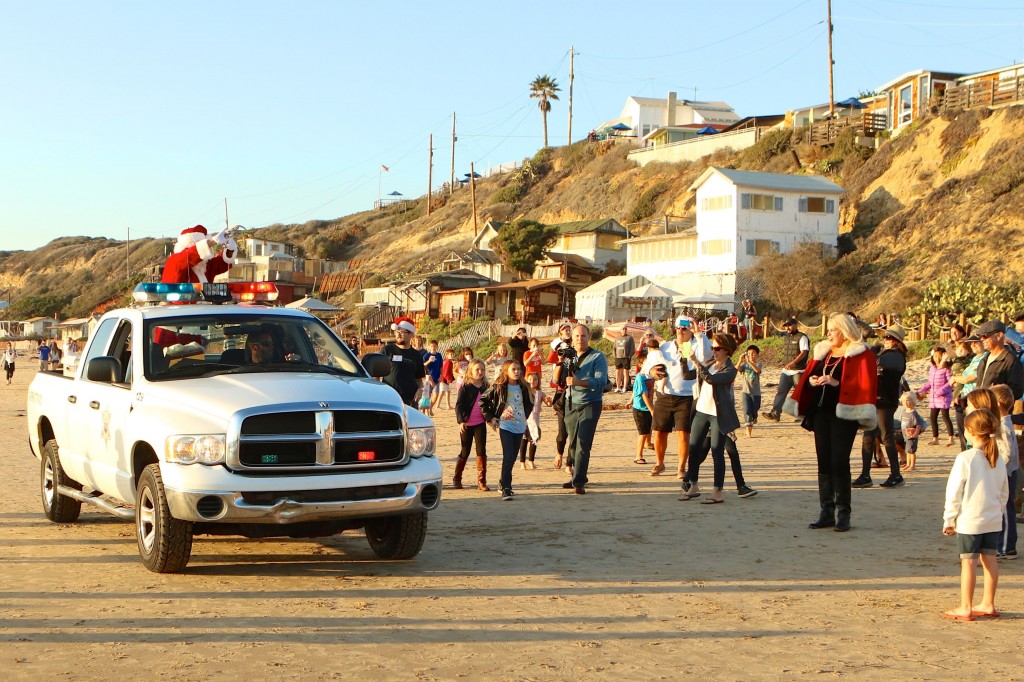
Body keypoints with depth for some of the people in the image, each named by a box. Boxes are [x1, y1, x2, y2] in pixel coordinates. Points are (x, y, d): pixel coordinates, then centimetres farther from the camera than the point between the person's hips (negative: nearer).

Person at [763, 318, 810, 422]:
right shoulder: (787, 338, 15)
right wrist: (787, 365, 16)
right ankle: (775, 413, -5)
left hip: (798, 371, -7)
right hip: (786, 371, 8)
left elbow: (803, 353, -20)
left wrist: (792, 363, -30)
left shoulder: (802, 337, -10)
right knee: (780, 392, -1)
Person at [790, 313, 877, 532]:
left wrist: (836, 383, -22)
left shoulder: (861, 355, -5)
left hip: (843, 414, -6)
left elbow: (865, 385, -14)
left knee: (839, 462, -8)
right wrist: (812, 381, -5)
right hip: (820, 411, 6)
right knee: (824, 462, 7)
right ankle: (826, 511, 13)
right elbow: (808, 375, 18)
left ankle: (843, 512, 0)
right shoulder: (823, 352, 16)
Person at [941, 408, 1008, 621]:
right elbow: (1004, 492, 13)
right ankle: (988, 604, 21)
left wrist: (949, 519, -3)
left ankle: (965, 608, 1)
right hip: (993, 520, 6)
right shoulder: (998, 460, 4)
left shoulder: (965, 459, -15)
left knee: (968, 561, -2)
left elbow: (954, 492, -11)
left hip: (969, 521, -6)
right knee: (990, 559, 13)